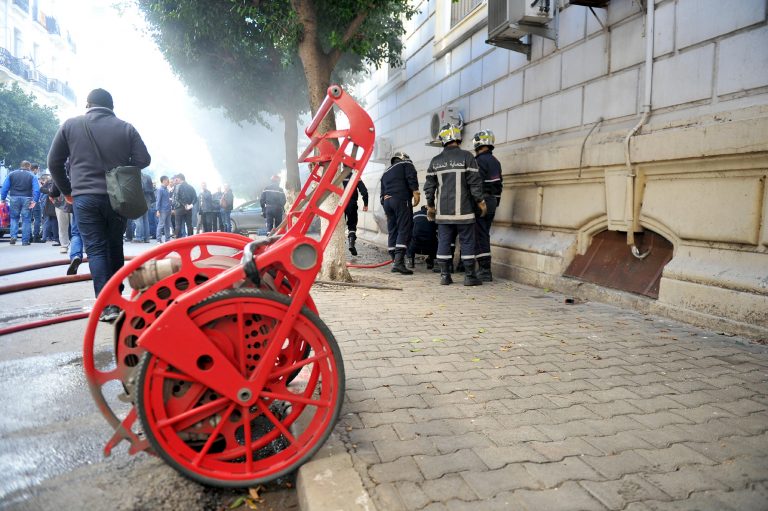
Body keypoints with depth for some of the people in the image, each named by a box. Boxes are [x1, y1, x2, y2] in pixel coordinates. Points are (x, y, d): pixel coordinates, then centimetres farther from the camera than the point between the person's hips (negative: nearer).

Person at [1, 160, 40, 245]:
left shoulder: (11, 174, 7)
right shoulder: (32, 176, 2)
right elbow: (37, 189, -8)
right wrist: (35, 201, -10)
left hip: (14, 198, 2)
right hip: (27, 199, -1)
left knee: (14, 218, 16)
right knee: (26, 220, 3)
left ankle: (13, 236, 1)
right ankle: (25, 241, 3)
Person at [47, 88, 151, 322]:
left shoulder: (70, 125, 4)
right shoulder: (125, 128, 3)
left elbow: (54, 162, 7)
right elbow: (143, 160, 1)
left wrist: (66, 190, 20)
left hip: (85, 197, -1)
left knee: (96, 250, 0)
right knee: (115, 247, 13)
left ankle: (106, 305, -7)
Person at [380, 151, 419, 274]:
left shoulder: (386, 172, 31)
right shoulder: (406, 164, 13)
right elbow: (411, 177, -8)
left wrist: (385, 208, 23)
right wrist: (415, 191, -15)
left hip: (387, 201, 7)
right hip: (401, 199, -7)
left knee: (392, 231, 8)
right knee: (404, 230, -11)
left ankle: (395, 262, 8)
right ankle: (399, 262, -22)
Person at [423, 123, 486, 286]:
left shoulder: (435, 161, 7)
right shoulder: (466, 156, -5)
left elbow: (429, 186, 10)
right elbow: (475, 182, -7)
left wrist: (430, 205, 21)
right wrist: (480, 201, 2)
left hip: (443, 210, 3)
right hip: (463, 210, -3)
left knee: (443, 242, 8)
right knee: (467, 242, 3)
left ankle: (444, 275, 10)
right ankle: (470, 276, 5)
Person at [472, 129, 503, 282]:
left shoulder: (480, 160, -12)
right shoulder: (495, 161, 16)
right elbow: (499, 184, 18)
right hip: (492, 202, 9)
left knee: (479, 237, -6)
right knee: (485, 236, 14)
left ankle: (485, 271, -6)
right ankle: (484, 269, 19)